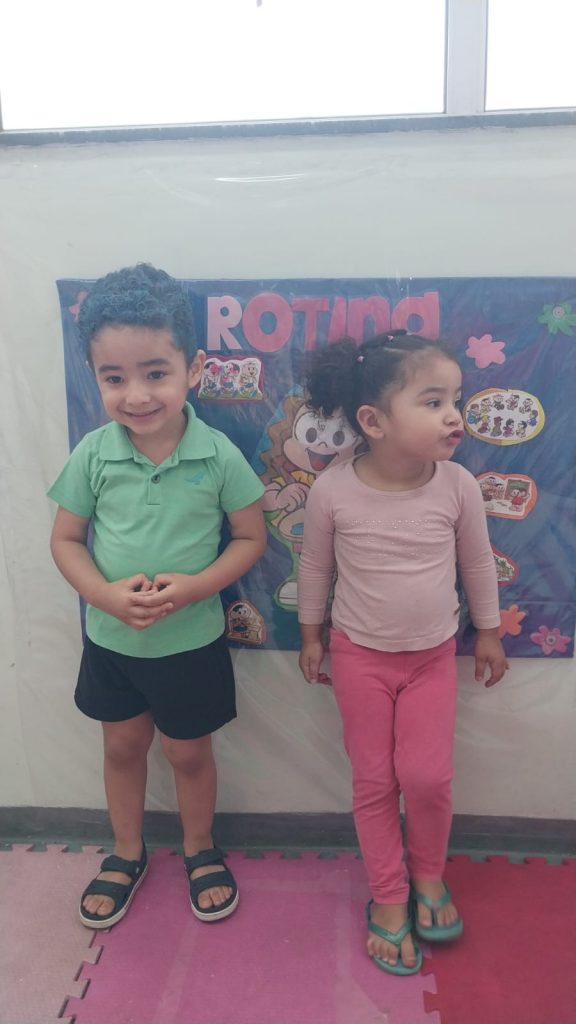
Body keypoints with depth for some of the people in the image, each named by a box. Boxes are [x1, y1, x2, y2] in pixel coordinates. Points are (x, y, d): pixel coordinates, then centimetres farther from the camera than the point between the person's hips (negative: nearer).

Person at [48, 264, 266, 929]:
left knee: (189, 752, 18)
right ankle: (127, 855, 48)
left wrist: (192, 587, -24)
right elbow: (66, 538, -4)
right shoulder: (92, 455, -13)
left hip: (191, 640, -2)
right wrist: (105, 593, -22)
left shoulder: (218, 455, -18)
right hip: (110, 638, 2)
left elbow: (250, 537, -9)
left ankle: (200, 851, 46)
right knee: (122, 746, 22)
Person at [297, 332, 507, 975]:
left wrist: (488, 632, 10)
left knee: (428, 777, 3)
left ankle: (428, 875, 36)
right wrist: (310, 636, 5)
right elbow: (315, 566, -3)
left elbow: (477, 561, 1)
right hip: (360, 656, -1)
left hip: (433, 656, 1)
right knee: (374, 782, 10)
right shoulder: (332, 491, -19)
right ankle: (389, 898, 33)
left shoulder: (458, 486, -15)